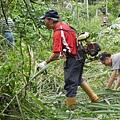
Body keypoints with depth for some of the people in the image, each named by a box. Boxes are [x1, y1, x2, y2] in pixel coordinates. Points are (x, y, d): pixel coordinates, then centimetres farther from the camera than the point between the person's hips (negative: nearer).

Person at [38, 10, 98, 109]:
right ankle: (94, 98, 36)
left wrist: (45, 63, -12)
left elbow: (56, 54, -25)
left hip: (73, 60, -10)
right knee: (78, 79, 26)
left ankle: (70, 108, 7)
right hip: (79, 56, 10)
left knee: (70, 84, -1)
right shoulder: (64, 26, 8)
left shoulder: (58, 32, -20)